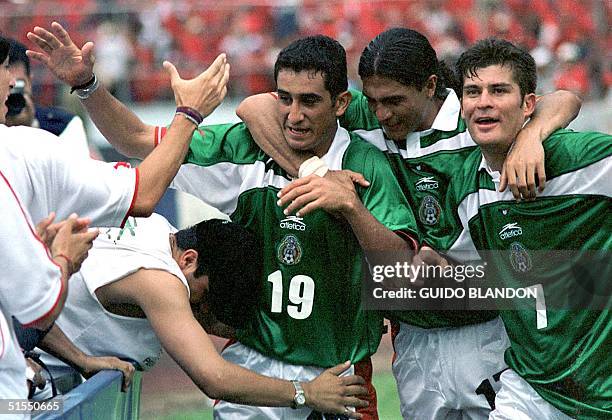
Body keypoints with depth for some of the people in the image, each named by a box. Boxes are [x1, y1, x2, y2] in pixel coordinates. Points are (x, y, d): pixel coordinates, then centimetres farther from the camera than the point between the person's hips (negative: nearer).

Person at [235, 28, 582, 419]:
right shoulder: (361, 116, -4)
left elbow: (564, 102, -17)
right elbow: (255, 107, -9)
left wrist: (529, 137, -38)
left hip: (489, 331, -2)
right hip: (415, 338, 2)